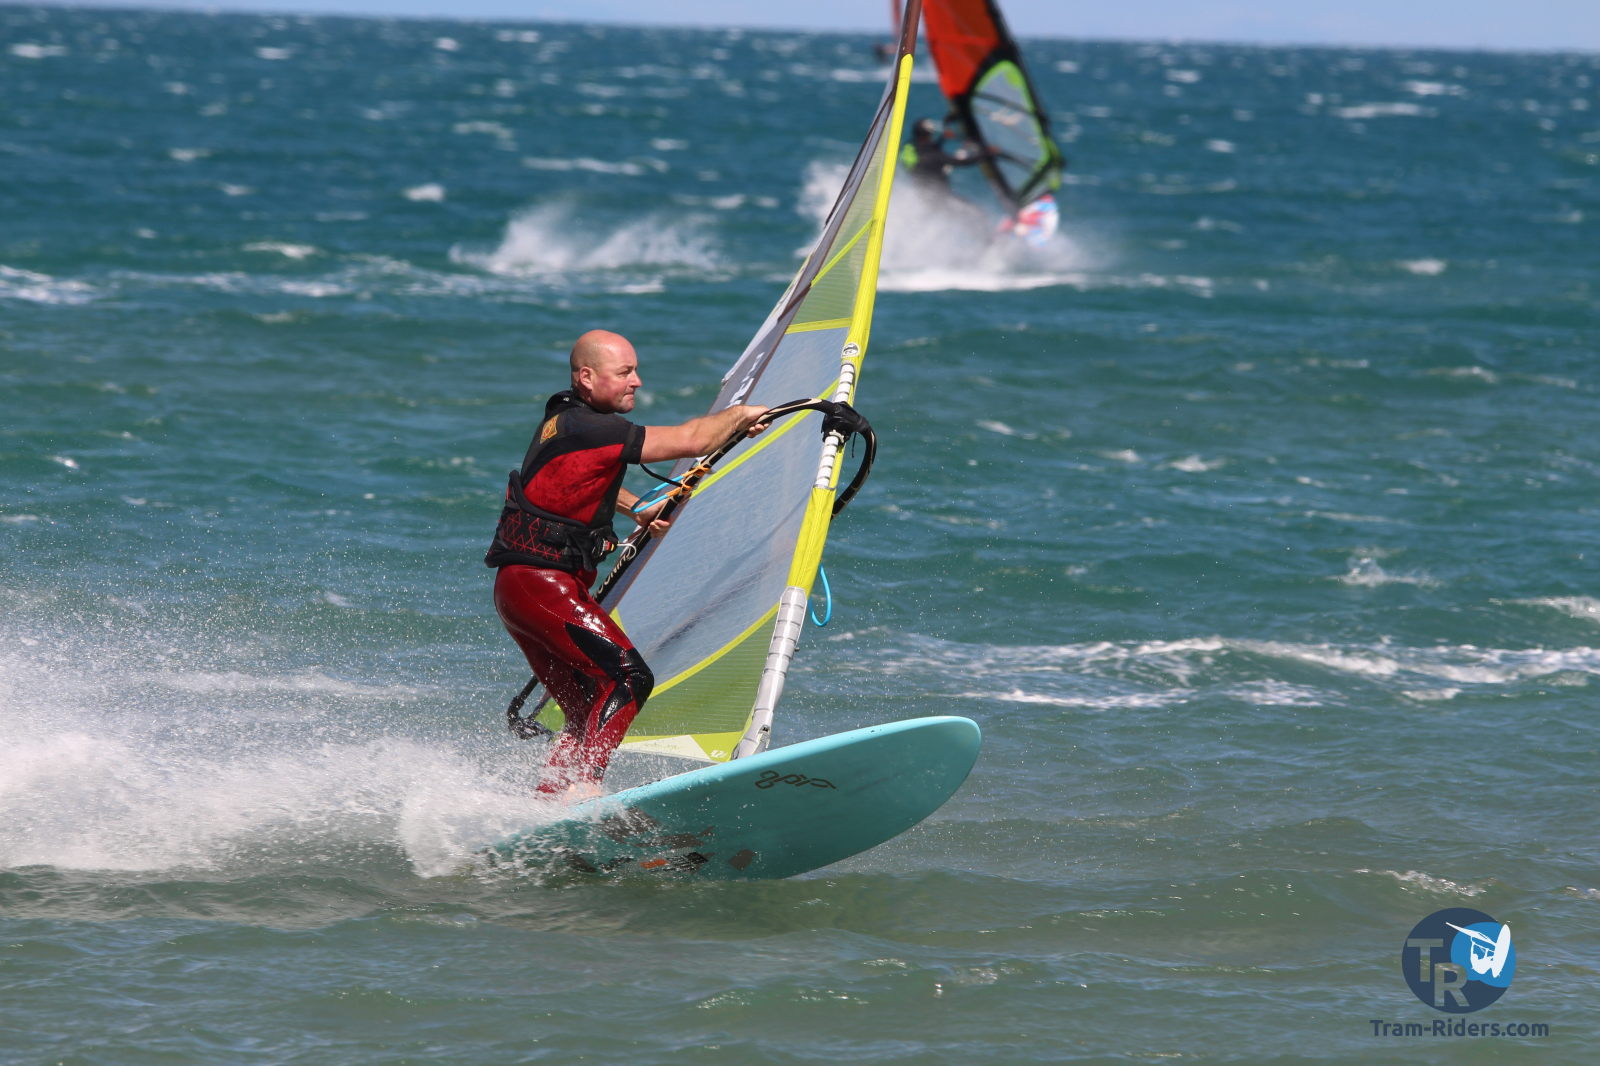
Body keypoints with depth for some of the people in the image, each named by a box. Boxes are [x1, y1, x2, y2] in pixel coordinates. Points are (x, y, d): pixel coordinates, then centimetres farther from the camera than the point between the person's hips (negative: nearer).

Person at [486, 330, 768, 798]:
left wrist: (637, 509, 34)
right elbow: (690, 440, -19)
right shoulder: (588, 430, -18)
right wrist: (740, 414, -2)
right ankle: (578, 786, -26)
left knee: (588, 709, 10)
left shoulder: (565, 418, 14)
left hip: (522, 585, 10)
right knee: (628, 677, -18)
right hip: (541, 585, -10)